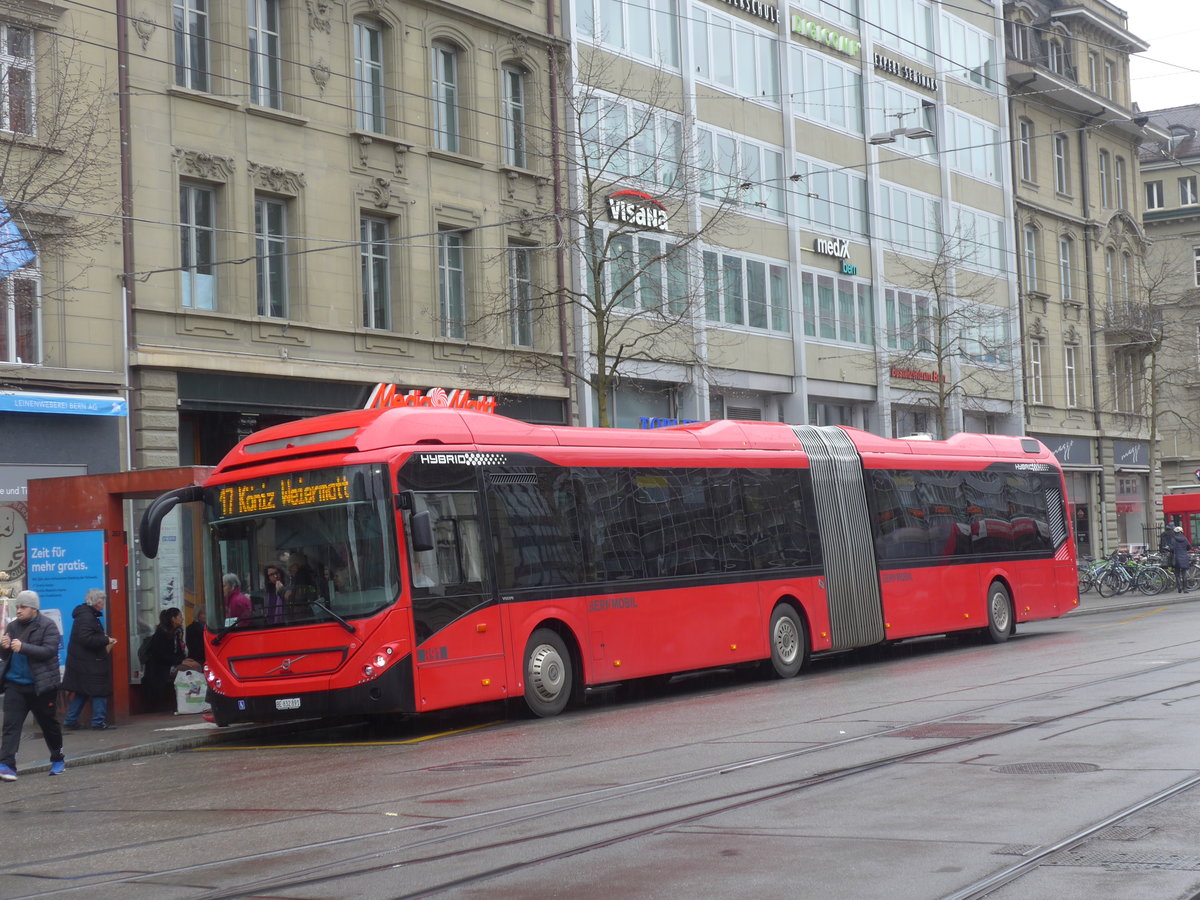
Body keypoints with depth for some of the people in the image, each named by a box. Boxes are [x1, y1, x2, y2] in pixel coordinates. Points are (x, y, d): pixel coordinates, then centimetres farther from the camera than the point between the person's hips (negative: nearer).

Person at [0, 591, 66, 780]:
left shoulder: (48, 626, -7)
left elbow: (49, 651, -19)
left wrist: (22, 647, -28)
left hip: (41, 685, -4)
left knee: (49, 724, 11)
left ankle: (58, 759, 29)